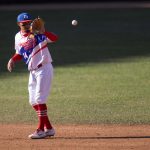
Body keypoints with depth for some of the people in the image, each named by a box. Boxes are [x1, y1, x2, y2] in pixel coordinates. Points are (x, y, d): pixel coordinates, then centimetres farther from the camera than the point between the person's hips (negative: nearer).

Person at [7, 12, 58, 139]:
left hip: (44, 69, -8)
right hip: (32, 71, 8)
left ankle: (41, 129, -6)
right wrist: (13, 60, 1)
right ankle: (48, 128, 17)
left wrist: (43, 32, -45)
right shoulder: (18, 37, 7)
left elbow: (55, 38, -27)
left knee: (39, 99, -11)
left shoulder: (37, 33, -13)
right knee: (33, 101, 8)